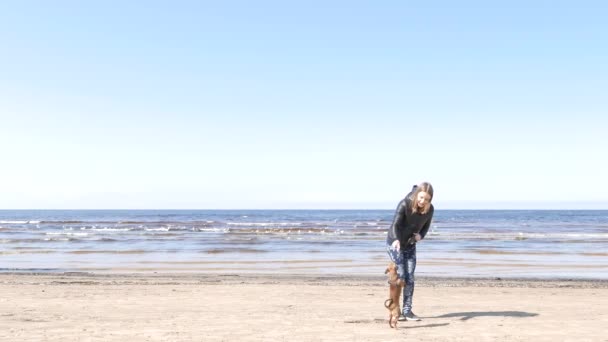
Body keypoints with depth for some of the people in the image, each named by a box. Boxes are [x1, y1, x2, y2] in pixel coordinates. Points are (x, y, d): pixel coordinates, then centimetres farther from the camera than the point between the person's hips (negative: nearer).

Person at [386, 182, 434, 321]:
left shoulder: (430, 209, -13)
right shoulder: (404, 204, -27)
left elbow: (426, 226, 4)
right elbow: (396, 224, -35)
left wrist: (420, 235, -18)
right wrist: (396, 240, -53)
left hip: (410, 246, 5)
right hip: (394, 243, -4)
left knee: (410, 278, 2)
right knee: (400, 276, -10)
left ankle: (407, 310, 10)